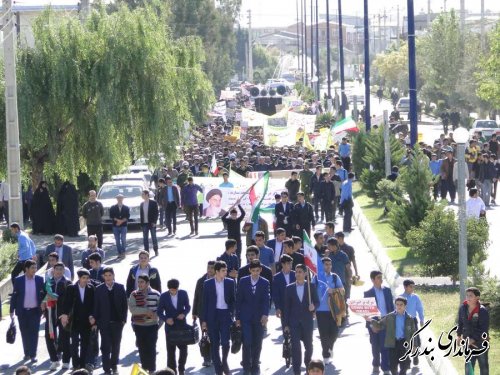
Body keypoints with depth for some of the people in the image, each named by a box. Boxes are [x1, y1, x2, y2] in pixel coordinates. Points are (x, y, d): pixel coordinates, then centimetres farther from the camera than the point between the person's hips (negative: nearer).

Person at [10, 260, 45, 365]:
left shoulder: (40, 279, -2)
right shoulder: (18, 280, -3)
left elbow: (43, 293, 5)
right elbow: (14, 296, 1)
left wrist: (43, 305, -6)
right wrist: (12, 310, 0)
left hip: (35, 311, 0)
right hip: (22, 311, 0)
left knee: (34, 333, -4)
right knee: (25, 333, 9)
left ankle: (33, 355, -4)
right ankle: (27, 353, 22)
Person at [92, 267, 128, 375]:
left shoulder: (120, 288, 2)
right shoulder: (99, 289, 0)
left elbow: (125, 304, 3)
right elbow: (96, 305, 2)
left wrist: (124, 319, -2)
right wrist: (94, 318, -9)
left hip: (117, 321, 1)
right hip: (104, 322, -1)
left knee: (116, 345, 9)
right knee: (105, 346, -2)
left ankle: (114, 365, 24)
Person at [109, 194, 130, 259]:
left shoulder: (126, 208, 7)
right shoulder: (113, 208, 7)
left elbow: (127, 217, 1)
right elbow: (111, 216, 0)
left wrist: (121, 221, -11)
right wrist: (117, 220, -13)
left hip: (124, 226, -1)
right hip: (115, 226, 1)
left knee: (123, 239, -11)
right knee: (117, 240, 1)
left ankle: (123, 252, -7)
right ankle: (119, 253, 6)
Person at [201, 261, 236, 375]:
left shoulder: (230, 282, 3)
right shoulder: (208, 283, 0)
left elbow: (233, 299, 11)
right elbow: (204, 302, 2)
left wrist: (231, 313, -1)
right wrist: (204, 320, -1)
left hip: (225, 315, 0)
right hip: (212, 316, 0)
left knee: (225, 342, -11)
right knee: (214, 344, 4)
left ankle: (224, 362, 15)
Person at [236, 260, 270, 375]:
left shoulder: (265, 283, 2)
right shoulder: (243, 281, 3)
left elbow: (266, 300, -6)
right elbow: (238, 300, 5)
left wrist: (265, 314, -21)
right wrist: (237, 317, 2)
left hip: (259, 317, 1)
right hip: (246, 317, -1)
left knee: (257, 343, 4)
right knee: (247, 342, -9)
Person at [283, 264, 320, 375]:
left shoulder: (311, 286, 3)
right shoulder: (289, 288, 4)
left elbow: (317, 302, 6)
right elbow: (287, 307, 5)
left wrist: (313, 307, -19)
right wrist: (286, 324, 2)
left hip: (307, 321, 0)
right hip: (294, 322, 0)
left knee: (308, 345, 11)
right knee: (295, 346, -8)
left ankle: (308, 364, 35)